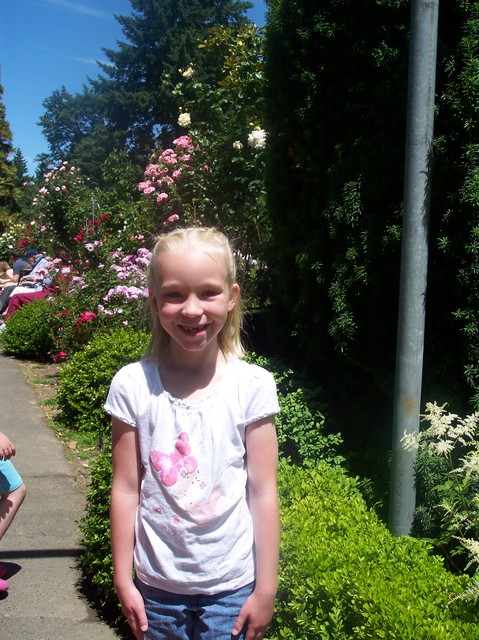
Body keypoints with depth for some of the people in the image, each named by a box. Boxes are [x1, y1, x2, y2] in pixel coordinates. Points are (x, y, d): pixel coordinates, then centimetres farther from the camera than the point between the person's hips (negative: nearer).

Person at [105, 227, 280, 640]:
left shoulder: (252, 386, -11)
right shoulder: (133, 385, -9)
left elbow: (263, 492, -7)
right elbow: (126, 489, -3)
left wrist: (266, 589, -3)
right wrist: (123, 580, 1)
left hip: (232, 584, -1)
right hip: (158, 584, 1)